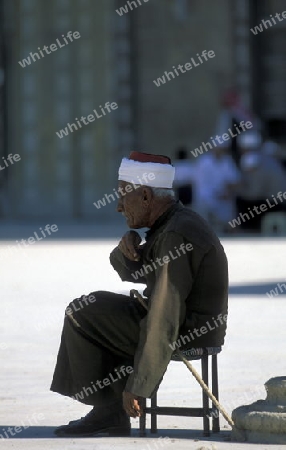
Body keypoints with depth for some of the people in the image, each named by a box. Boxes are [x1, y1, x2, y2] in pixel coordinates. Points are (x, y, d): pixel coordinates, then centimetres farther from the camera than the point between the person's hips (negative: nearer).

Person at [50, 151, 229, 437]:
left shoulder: (174, 237, -23)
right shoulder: (174, 221, 10)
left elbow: (163, 323, -27)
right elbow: (128, 271, 19)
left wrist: (137, 386, -24)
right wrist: (126, 246, -5)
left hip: (184, 337, -10)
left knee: (80, 314, -5)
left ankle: (107, 411, 1)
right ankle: (111, 415, 14)